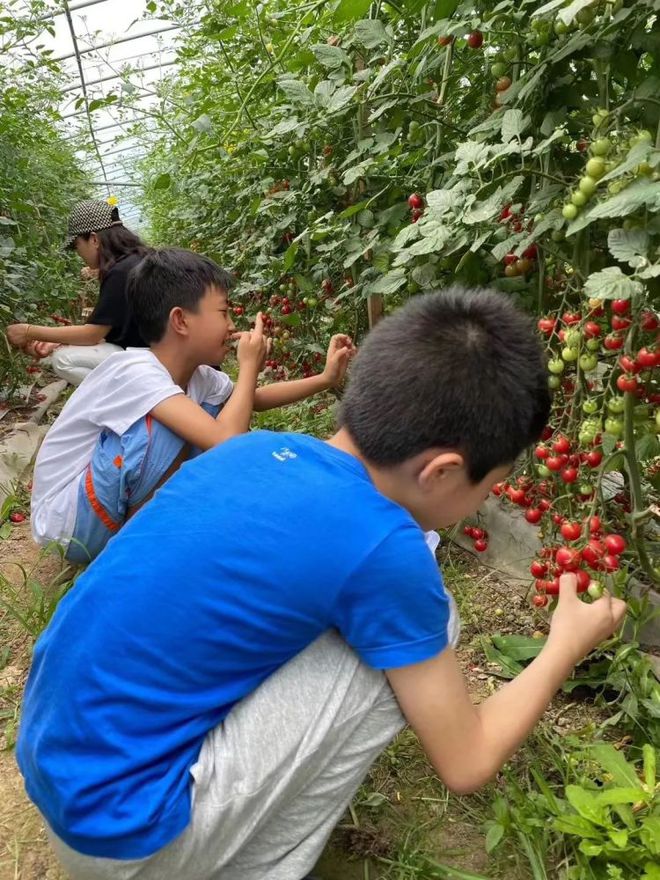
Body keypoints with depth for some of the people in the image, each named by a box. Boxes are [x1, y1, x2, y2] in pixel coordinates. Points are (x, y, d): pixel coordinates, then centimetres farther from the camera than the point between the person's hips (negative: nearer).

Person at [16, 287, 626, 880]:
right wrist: (569, 643, 7)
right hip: (122, 829, -7)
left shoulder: (255, 447, -2)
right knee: (411, 629, -10)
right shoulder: (385, 552, -21)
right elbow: (467, 765, -7)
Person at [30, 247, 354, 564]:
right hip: (68, 522, -8)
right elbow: (228, 442, -37)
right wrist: (249, 366, -21)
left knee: (225, 412, 4)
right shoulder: (134, 371, -27)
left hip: (127, 508, 8)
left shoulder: (194, 373, -2)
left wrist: (325, 379, 6)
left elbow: (253, 399, 17)